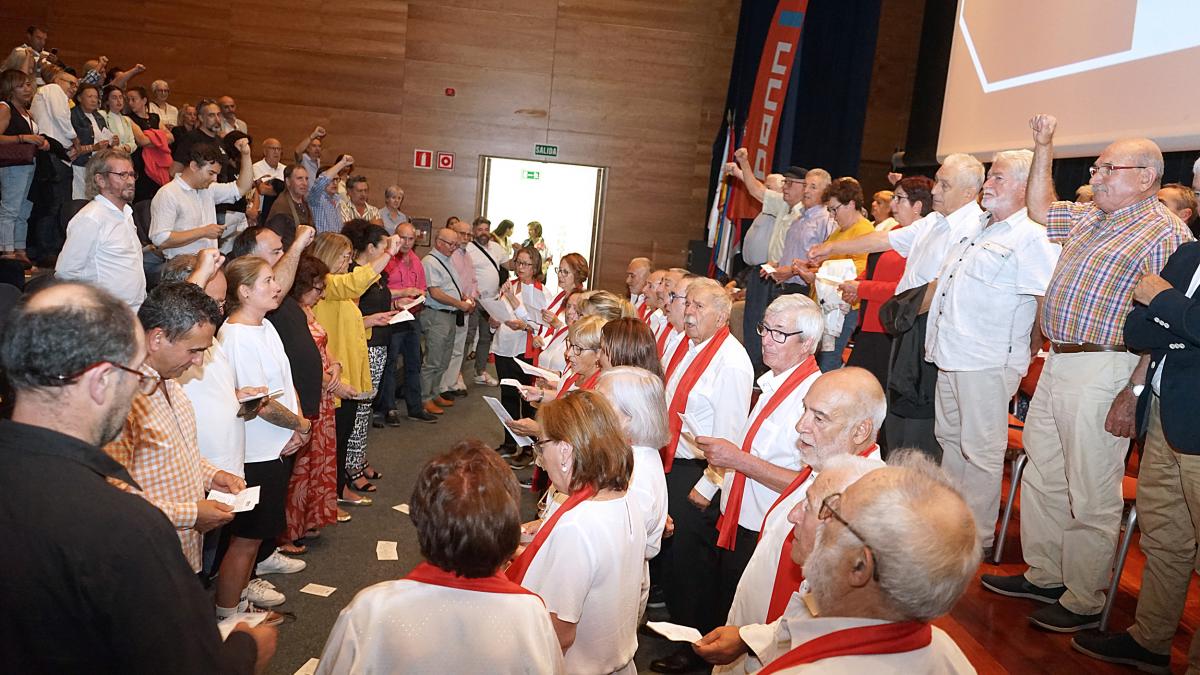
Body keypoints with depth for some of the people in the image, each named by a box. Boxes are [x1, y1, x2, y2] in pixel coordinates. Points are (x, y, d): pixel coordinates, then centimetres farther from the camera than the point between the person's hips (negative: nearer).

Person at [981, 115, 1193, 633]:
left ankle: (1083, 602, 14)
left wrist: (1133, 392, -23)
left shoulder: (1166, 234, -11)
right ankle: (1044, 575, 30)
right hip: (1057, 364, 9)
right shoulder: (1088, 217, 14)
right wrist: (1043, 147, 24)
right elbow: (1039, 209, 32)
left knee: (1091, 498, 0)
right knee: (1042, 479, 16)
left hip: (1104, 372, -9)